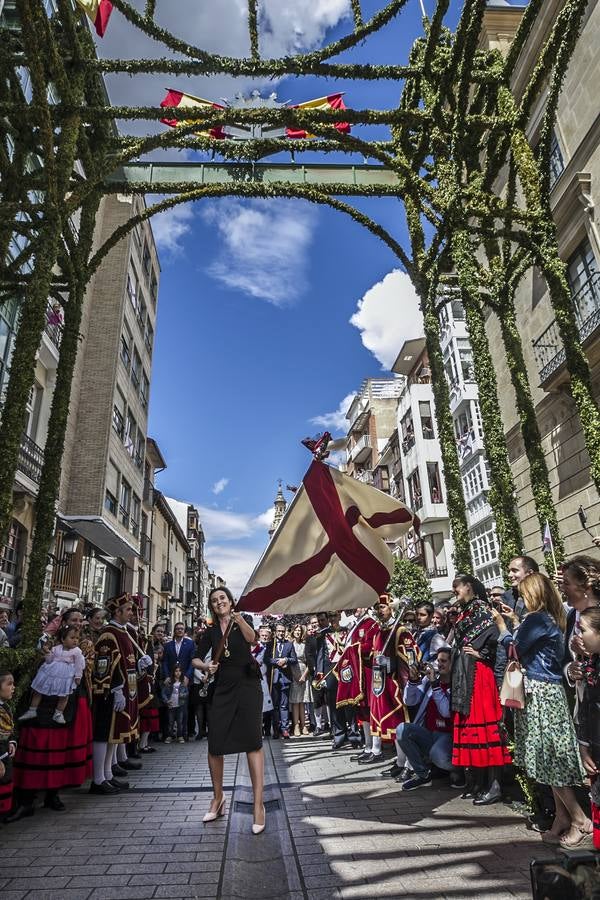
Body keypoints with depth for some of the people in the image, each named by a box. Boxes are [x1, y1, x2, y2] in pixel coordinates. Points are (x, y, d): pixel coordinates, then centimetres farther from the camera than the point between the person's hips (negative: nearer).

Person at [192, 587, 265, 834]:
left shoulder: (243, 621, -1)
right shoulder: (210, 632, 10)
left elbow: (251, 638, -23)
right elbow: (195, 659, 7)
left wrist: (240, 621, -43)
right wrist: (205, 666, -16)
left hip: (247, 685, -4)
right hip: (222, 689, 4)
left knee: (252, 742, -9)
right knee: (214, 745, 5)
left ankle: (258, 804, -3)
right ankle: (218, 797, 28)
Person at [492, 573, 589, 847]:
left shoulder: (537, 619, -18)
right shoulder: (551, 619, 10)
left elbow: (514, 647, -10)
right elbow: (525, 642, 15)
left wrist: (501, 623, 2)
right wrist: (515, 620, 18)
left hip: (541, 692, -9)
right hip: (548, 690, 9)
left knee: (548, 757, 0)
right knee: (550, 756, 14)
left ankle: (580, 819, 9)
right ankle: (563, 817, 22)